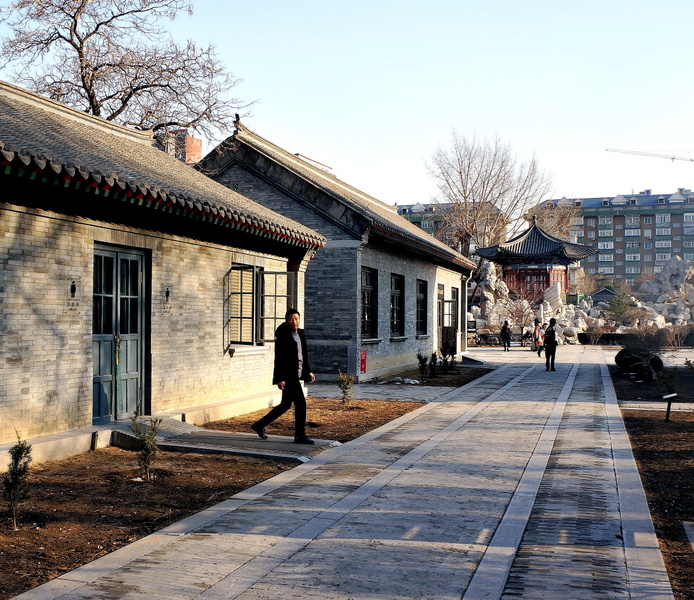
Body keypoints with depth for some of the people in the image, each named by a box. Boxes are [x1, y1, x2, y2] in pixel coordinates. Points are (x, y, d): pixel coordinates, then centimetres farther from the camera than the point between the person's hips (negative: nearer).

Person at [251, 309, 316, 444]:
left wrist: (308, 372, 17)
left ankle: (259, 425, 26)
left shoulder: (301, 334, 14)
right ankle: (300, 436, 0)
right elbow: (279, 358, -15)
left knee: (286, 404, 14)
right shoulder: (283, 335, -11)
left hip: (296, 375, 9)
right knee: (300, 403, -10)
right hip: (288, 375, -9)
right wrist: (280, 379, -19)